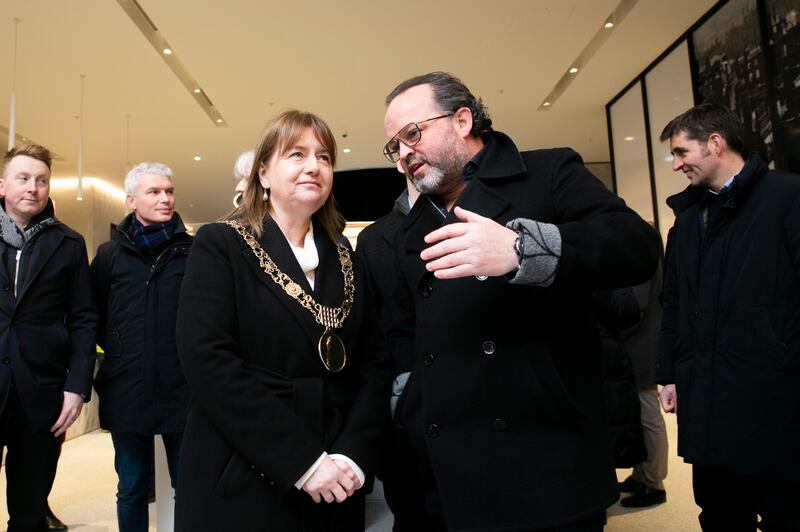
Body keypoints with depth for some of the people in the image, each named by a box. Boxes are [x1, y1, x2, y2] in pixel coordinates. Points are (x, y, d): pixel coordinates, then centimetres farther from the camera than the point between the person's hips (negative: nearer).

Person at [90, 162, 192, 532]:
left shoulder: (194, 251, 1)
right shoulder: (110, 253, 5)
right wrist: (121, 351, 9)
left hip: (183, 387, -1)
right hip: (127, 390, 2)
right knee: (132, 490, 15)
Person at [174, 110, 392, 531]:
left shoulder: (347, 259, 7)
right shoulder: (219, 245, -5)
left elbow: (373, 363, 3)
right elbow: (208, 361, -16)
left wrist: (354, 454, -12)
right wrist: (302, 460, -19)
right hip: (239, 484, -4)